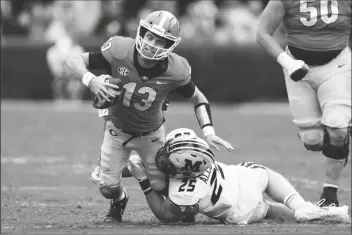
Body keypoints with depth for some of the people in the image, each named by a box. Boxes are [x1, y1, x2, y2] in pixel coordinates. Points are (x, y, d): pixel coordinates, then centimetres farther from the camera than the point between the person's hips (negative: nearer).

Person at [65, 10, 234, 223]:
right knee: (108, 187, -1)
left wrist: (208, 132, -22)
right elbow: (74, 61, -22)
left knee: (163, 187, 3)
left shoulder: (174, 71, -27)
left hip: (151, 134, 0)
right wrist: (91, 80, -42)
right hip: (117, 130, 0)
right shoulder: (119, 52, -31)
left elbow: (198, 98, -9)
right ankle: (119, 202, 38)